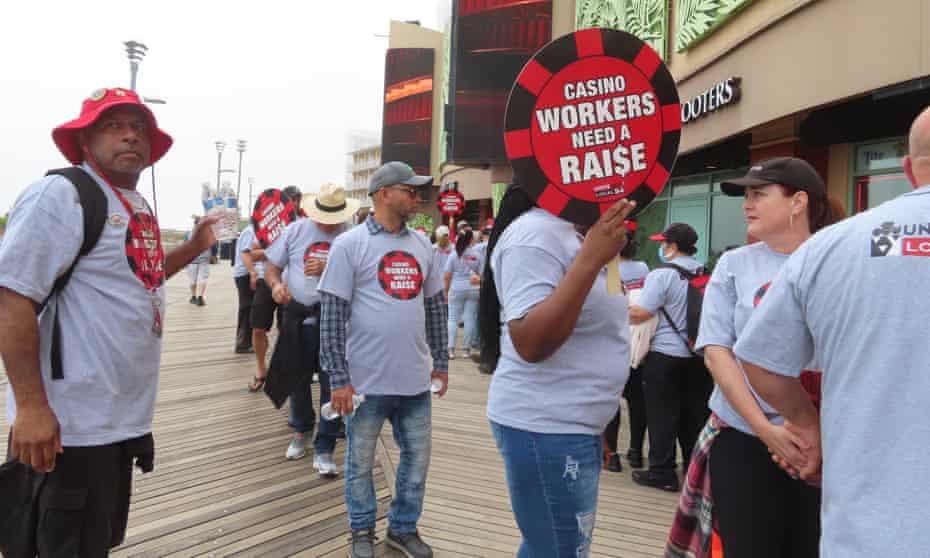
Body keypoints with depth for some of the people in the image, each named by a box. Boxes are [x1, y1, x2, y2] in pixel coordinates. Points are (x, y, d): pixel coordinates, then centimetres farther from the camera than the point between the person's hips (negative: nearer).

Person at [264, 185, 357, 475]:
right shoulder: (296, 230, 3)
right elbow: (271, 266, 8)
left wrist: (329, 269, -24)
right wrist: (275, 284, -13)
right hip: (298, 316, 3)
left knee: (333, 385, 0)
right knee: (297, 379, 17)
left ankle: (324, 449, 14)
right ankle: (301, 431, 41)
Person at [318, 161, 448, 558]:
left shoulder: (422, 245, 8)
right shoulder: (349, 245, -8)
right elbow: (332, 316, -10)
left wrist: (441, 363, 14)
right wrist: (338, 378, -12)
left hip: (415, 378, 5)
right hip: (367, 379, -5)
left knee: (417, 458, 15)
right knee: (360, 463, 12)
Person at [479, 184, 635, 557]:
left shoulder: (571, 234, 12)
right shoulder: (534, 233, -19)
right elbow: (531, 343, -28)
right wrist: (591, 260, -30)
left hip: (572, 426, 10)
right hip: (544, 428, -10)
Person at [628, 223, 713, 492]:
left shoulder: (662, 274, -14)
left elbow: (640, 314, -18)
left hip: (665, 354, -6)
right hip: (699, 354, 6)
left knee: (663, 415, 3)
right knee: (695, 413, 14)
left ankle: (662, 472, 8)